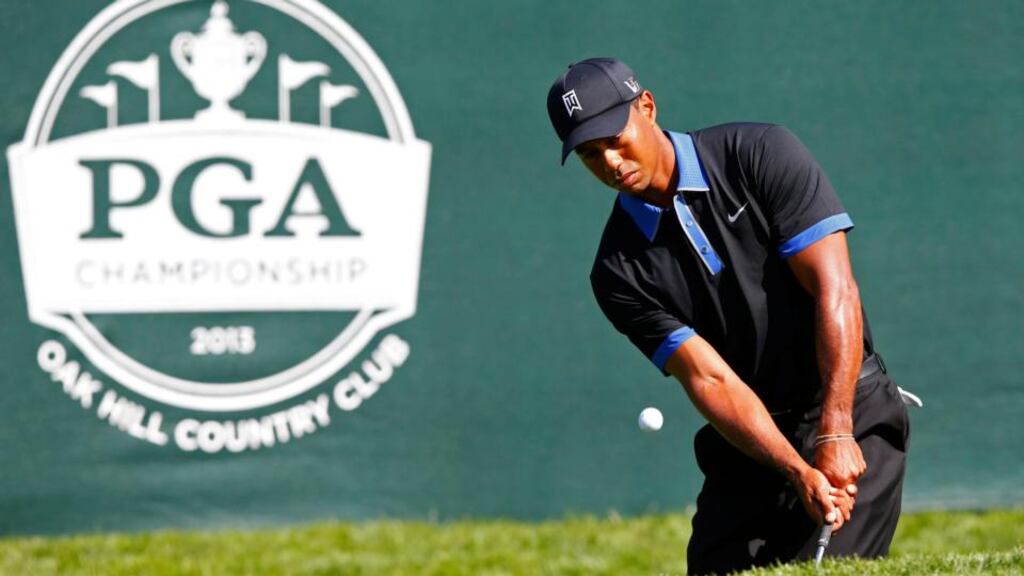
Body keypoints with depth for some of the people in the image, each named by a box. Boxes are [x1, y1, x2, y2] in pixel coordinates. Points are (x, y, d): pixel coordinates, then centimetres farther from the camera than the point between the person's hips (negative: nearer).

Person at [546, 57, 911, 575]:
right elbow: (710, 380, -11)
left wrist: (834, 434, -23)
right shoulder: (619, 272, -2)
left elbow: (835, 290, -14)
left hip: (854, 416, -4)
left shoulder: (763, 155, -7)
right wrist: (798, 472, -26)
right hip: (747, 448, 4)